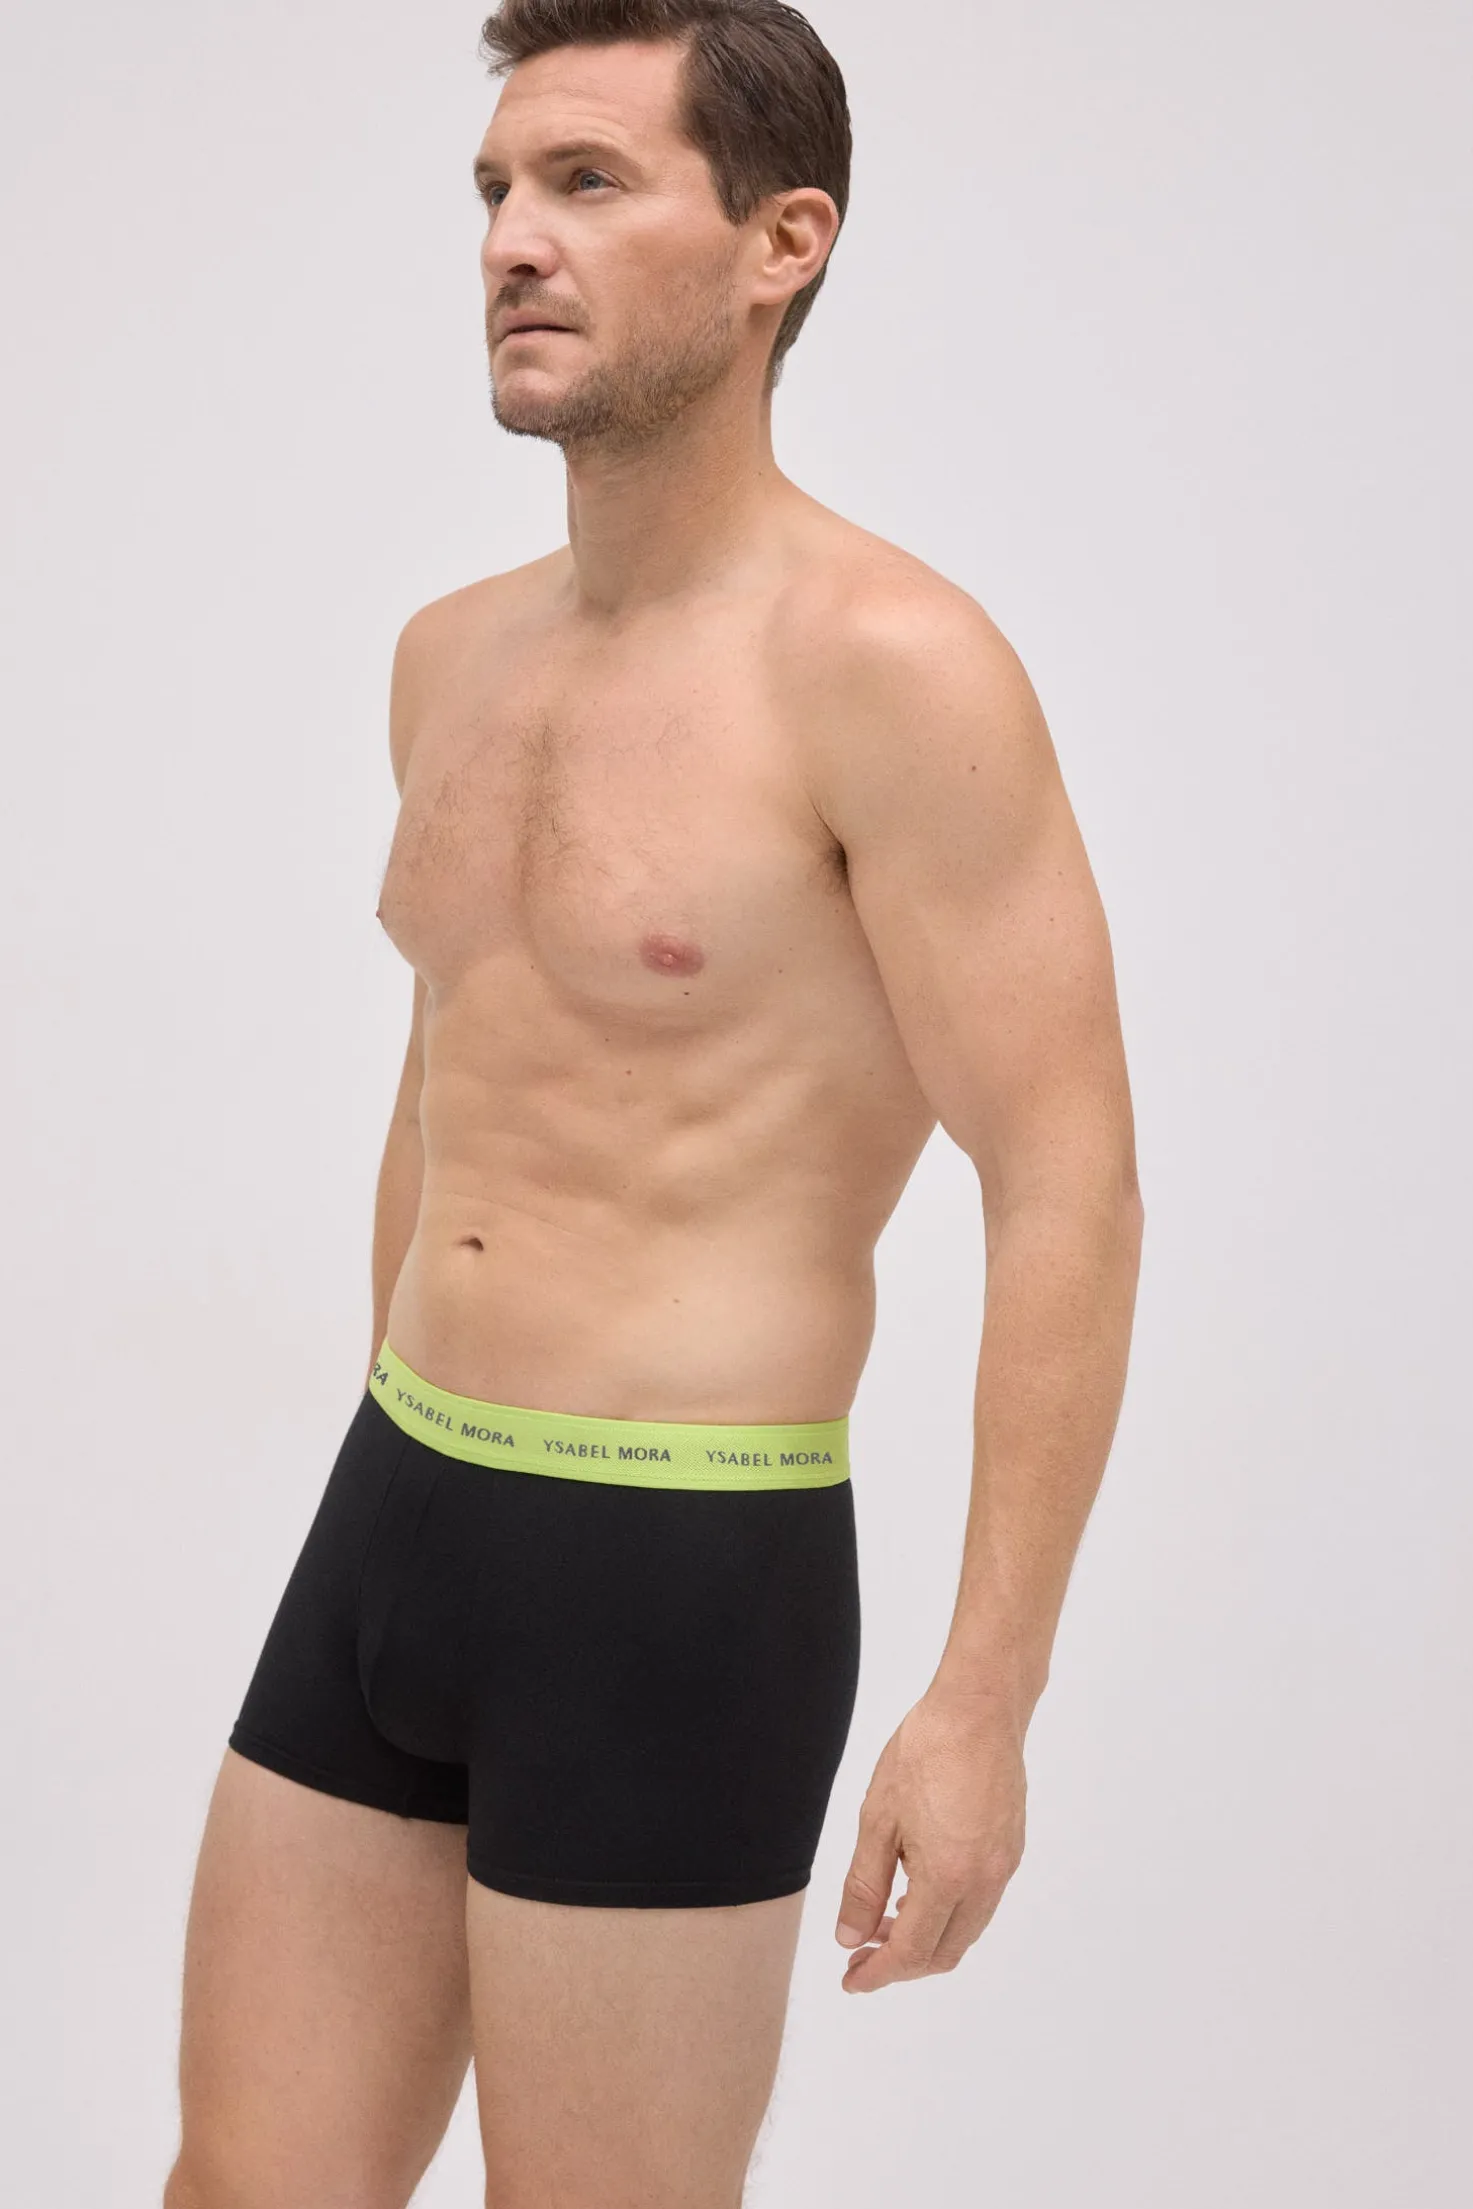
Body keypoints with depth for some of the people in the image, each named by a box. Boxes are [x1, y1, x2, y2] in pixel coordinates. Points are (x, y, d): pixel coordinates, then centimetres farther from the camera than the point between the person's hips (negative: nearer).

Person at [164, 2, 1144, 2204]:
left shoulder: (888, 664, -14)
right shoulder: (456, 656, 10)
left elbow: (1069, 1193, -16)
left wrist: (984, 1700, -18)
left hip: (679, 1583, -7)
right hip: (393, 1524, 7)